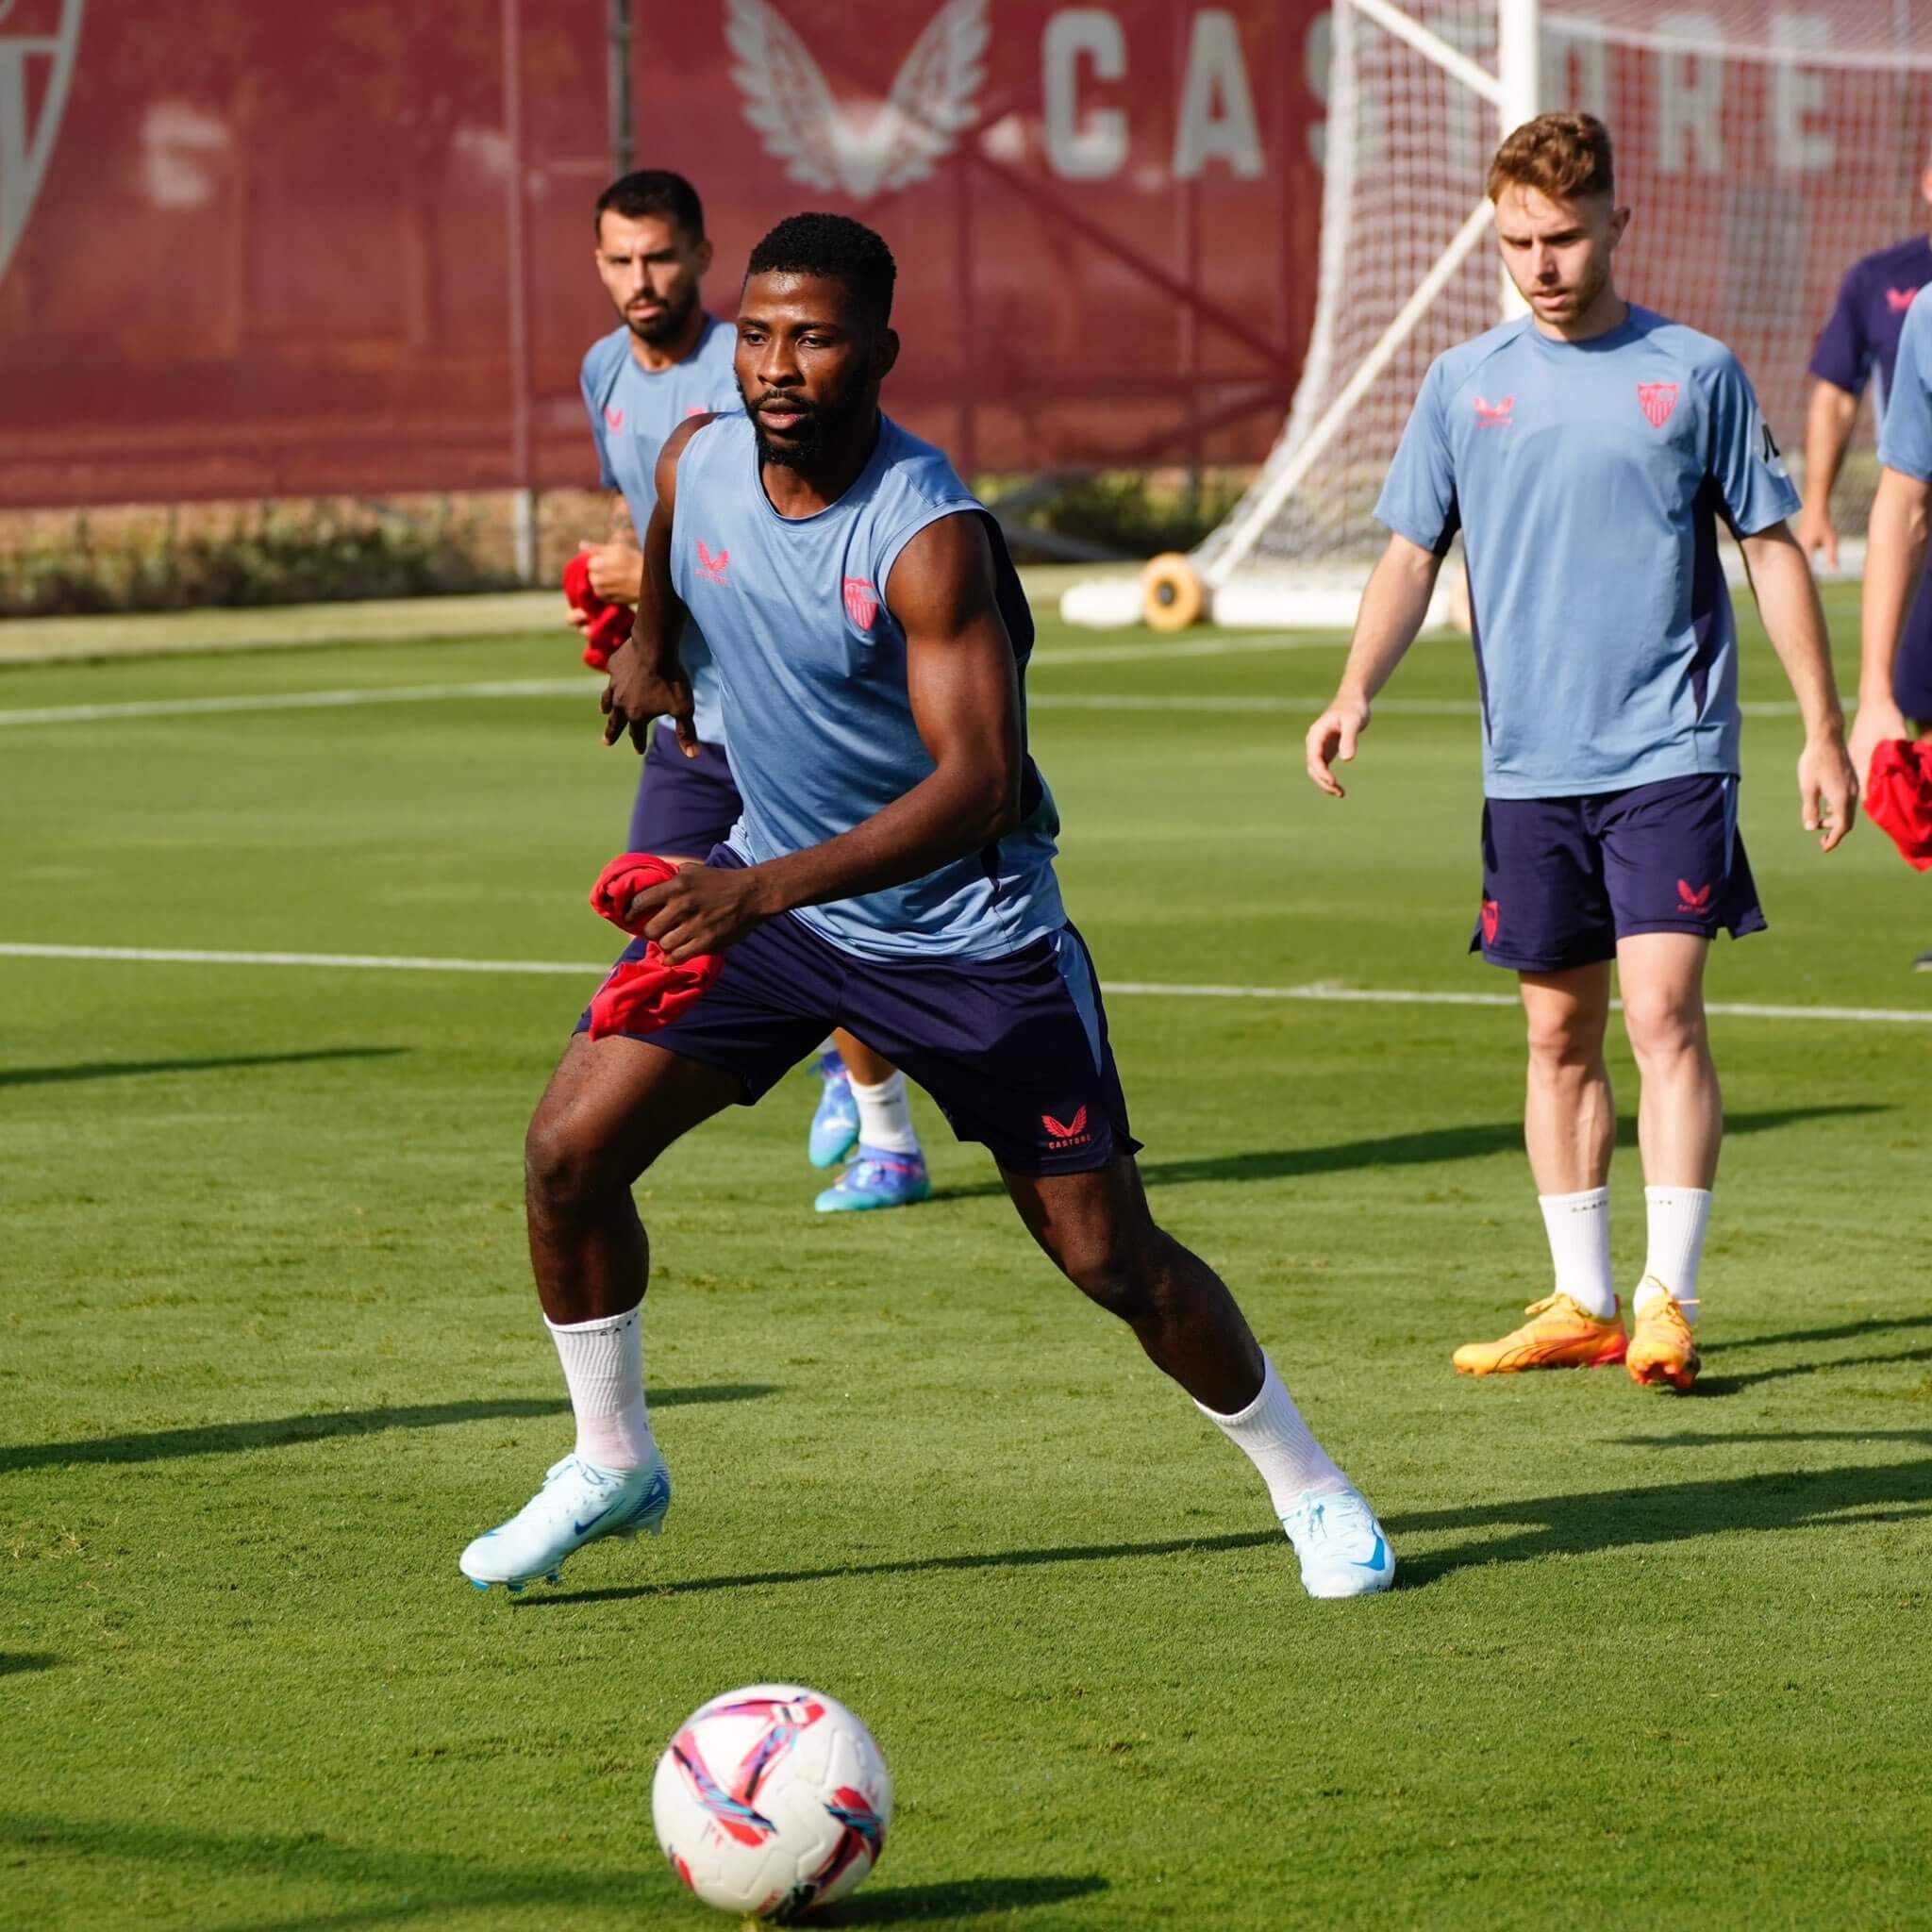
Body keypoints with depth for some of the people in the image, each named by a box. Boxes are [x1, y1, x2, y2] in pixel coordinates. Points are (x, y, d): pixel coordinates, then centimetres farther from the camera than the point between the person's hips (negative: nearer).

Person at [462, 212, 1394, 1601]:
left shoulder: (930, 537, -28)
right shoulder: (701, 464, -9)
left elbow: (977, 783, -37)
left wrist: (767, 889, -46)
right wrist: (650, 650, 35)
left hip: (972, 931, -5)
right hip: (769, 890, 5)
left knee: (1110, 1254, -3)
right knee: (572, 1147, -7)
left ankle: (1310, 1486, 19)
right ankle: (612, 1465, 12)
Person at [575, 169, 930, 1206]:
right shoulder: (606, 371, 7)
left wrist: (656, 577, -22)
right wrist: (615, 596, 7)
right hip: (691, 713, 8)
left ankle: (892, 1146, 8)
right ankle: (837, 1053, 28)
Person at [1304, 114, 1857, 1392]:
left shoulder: (1696, 373, 1)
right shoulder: (1465, 384, 7)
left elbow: (1773, 551, 6)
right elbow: (1410, 557, 7)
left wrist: (1823, 731, 5)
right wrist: (1356, 692, -10)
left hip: (1670, 756, -3)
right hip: (1529, 766, 3)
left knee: (1663, 1012, -13)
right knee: (1561, 1033, 8)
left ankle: (1670, 1303, -9)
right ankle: (1583, 1305, 17)